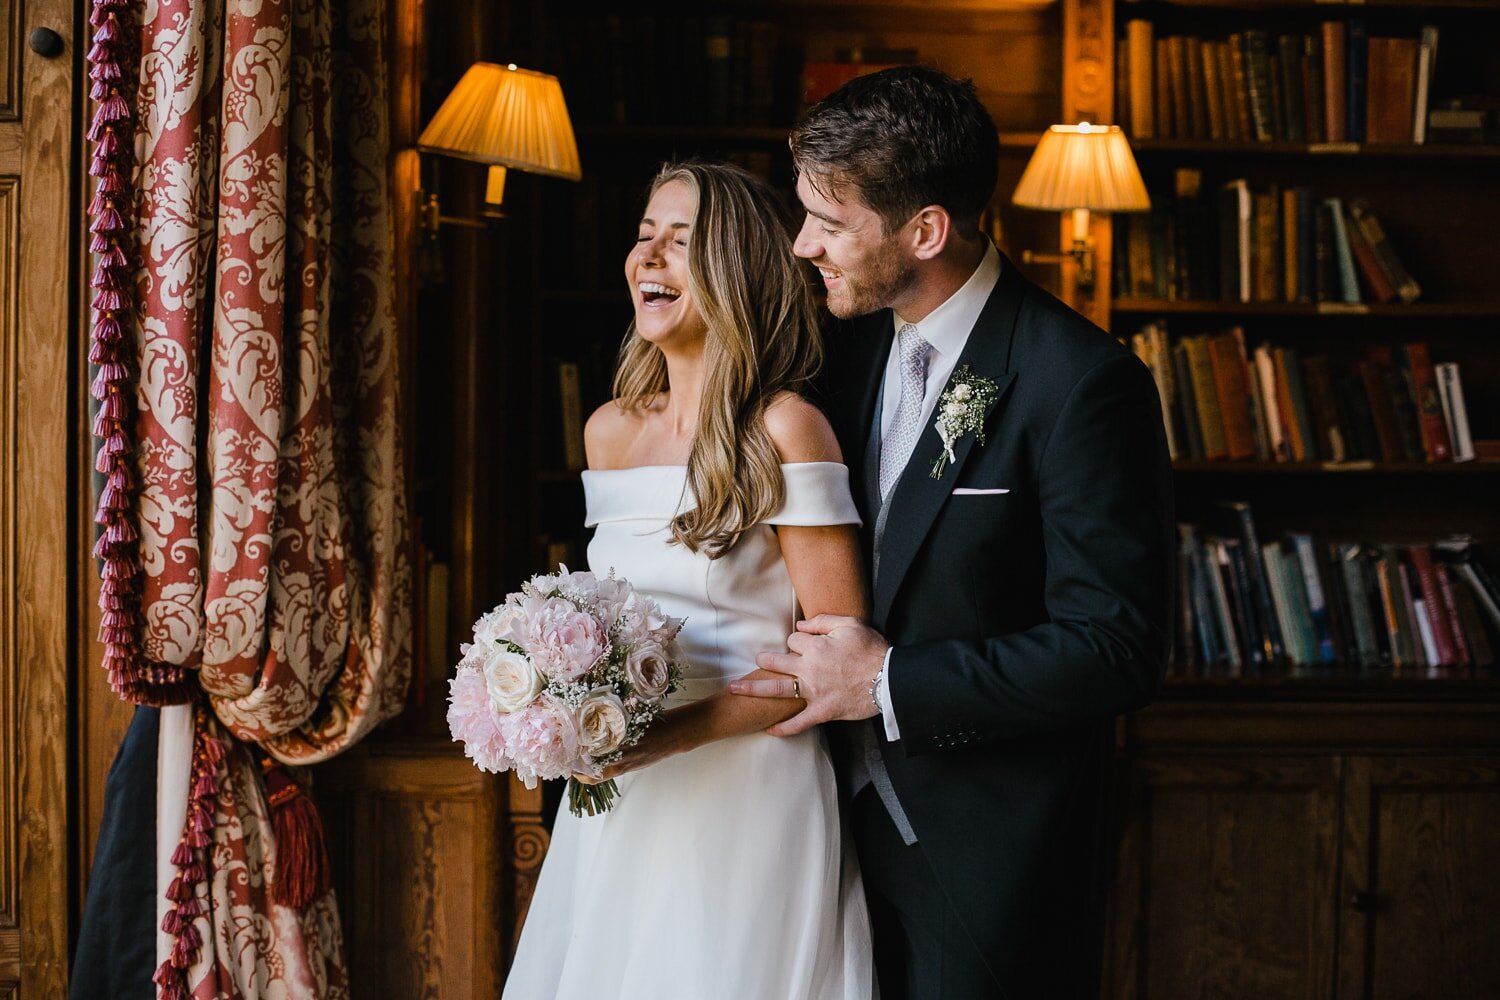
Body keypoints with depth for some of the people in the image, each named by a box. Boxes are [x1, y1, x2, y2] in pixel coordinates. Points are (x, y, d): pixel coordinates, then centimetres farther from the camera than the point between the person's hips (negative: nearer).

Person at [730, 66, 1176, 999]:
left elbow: (1119, 649, -21)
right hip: (855, 813, 7)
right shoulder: (859, 339, 4)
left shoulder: (1080, 381, -20)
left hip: (985, 854, -6)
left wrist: (891, 681, -19)